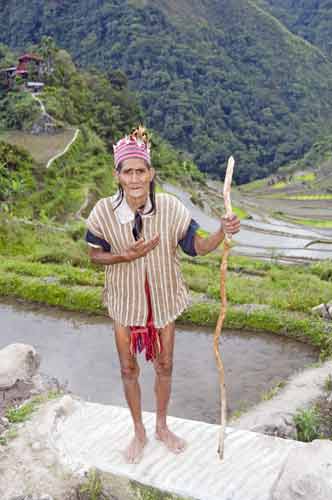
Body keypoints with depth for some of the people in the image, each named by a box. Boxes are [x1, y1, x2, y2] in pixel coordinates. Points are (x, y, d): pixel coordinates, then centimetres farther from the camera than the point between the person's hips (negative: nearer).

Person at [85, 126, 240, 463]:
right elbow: (94, 255, -6)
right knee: (129, 368, 16)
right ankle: (139, 432, 42)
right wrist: (125, 257, -25)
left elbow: (196, 247, -9)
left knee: (164, 366, 18)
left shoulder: (170, 208, -19)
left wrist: (223, 233, -29)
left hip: (163, 299, 1)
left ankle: (162, 427, 45)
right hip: (125, 301, 0)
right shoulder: (104, 211, -20)